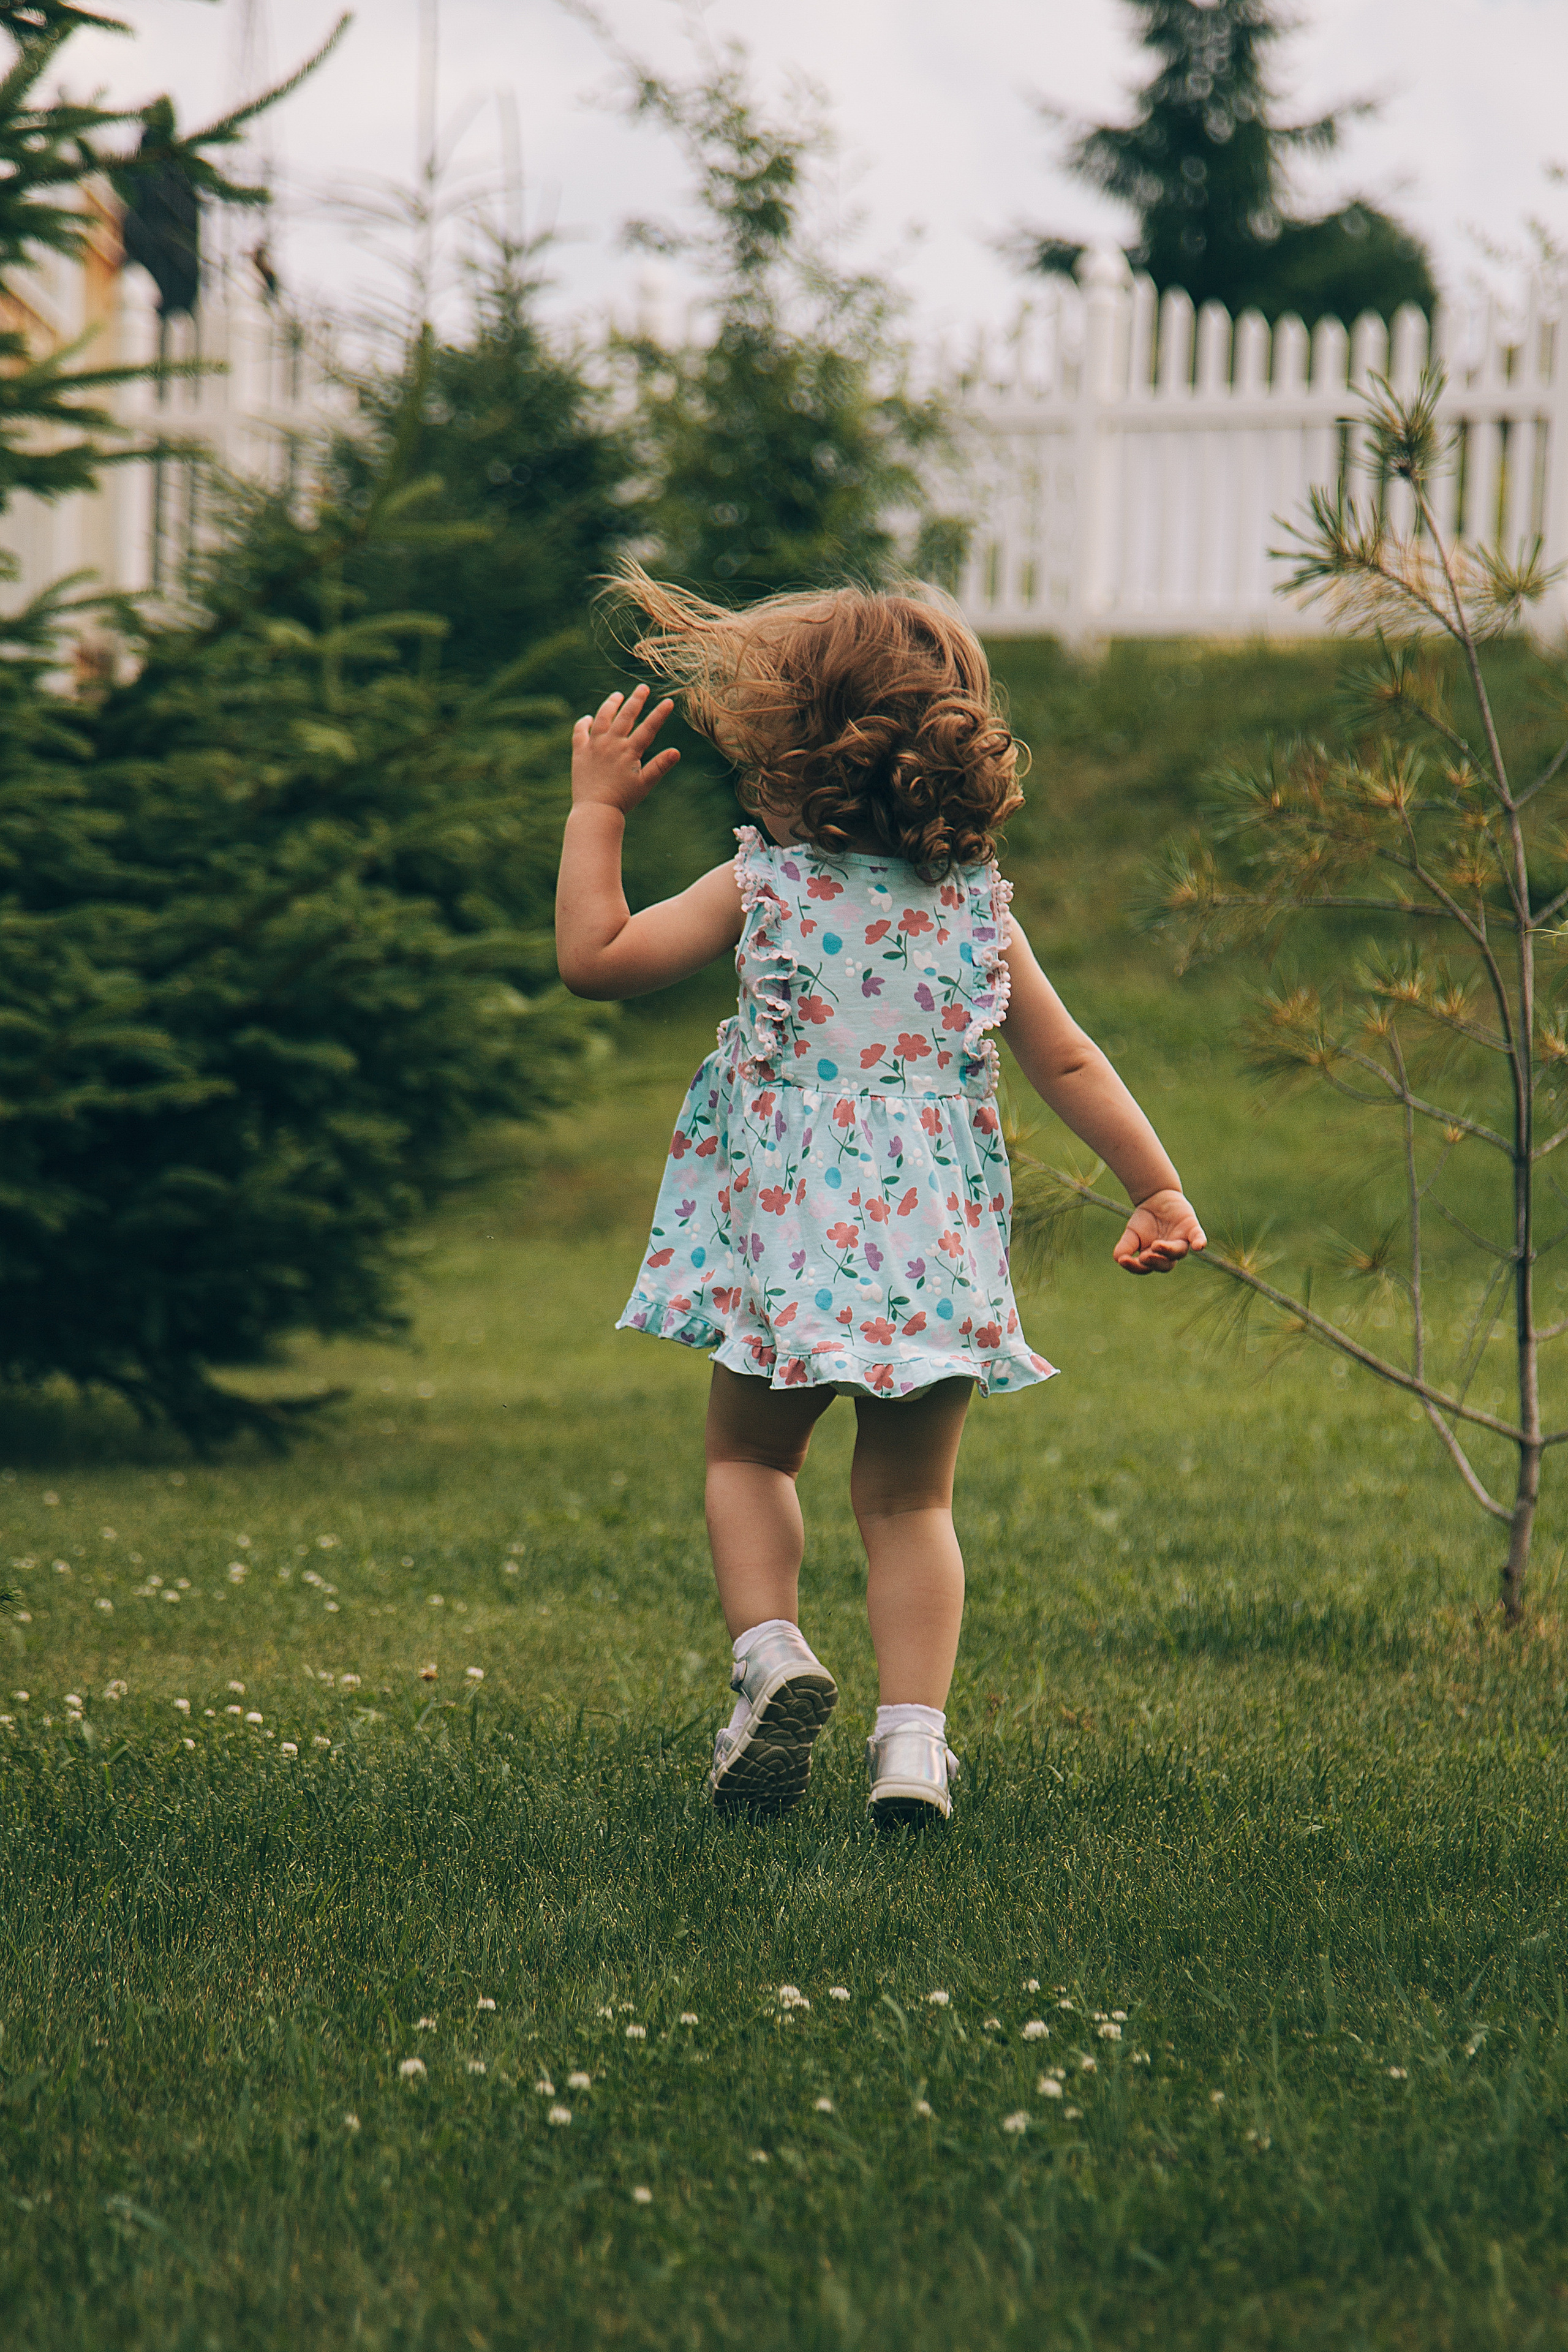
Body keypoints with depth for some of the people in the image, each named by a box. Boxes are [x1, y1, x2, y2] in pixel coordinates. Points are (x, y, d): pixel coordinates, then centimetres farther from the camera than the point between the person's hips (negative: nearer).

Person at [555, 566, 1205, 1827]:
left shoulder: (765, 885, -6)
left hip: (789, 1237, -2)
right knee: (911, 1497, 11)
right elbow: (1068, 1062, 7)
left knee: (749, 1454, 20)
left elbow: (594, 956, -2)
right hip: (939, 1246, 2)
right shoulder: (980, 903, 4)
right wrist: (1159, 1186, 15)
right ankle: (913, 1735, 1)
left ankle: (770, 1645, -2)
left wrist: (598, 806, 7)